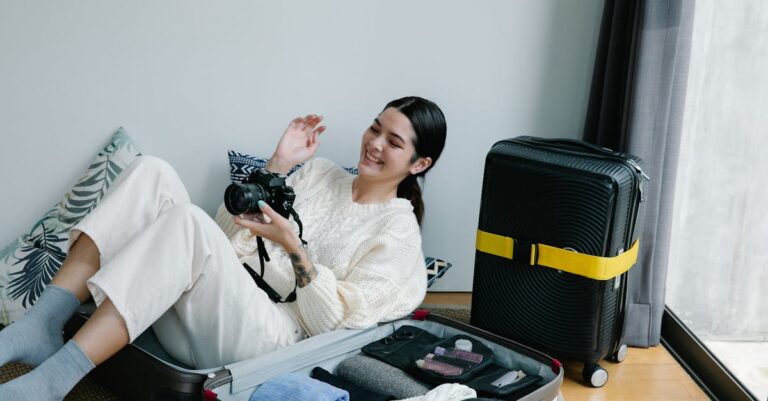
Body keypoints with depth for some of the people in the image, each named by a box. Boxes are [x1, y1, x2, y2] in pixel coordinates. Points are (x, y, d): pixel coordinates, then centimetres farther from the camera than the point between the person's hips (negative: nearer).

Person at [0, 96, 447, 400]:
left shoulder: (398, 229, 4)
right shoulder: (321, 171, 21)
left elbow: (335, 321, -5)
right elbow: (228, 232, 18)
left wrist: (293, 246, -15)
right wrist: (277, 166, 7)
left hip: (270, 332, -6)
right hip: (203, 306, 6)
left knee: (187, 220, -33)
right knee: (153, 171, -15)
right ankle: (42, 326, -24)